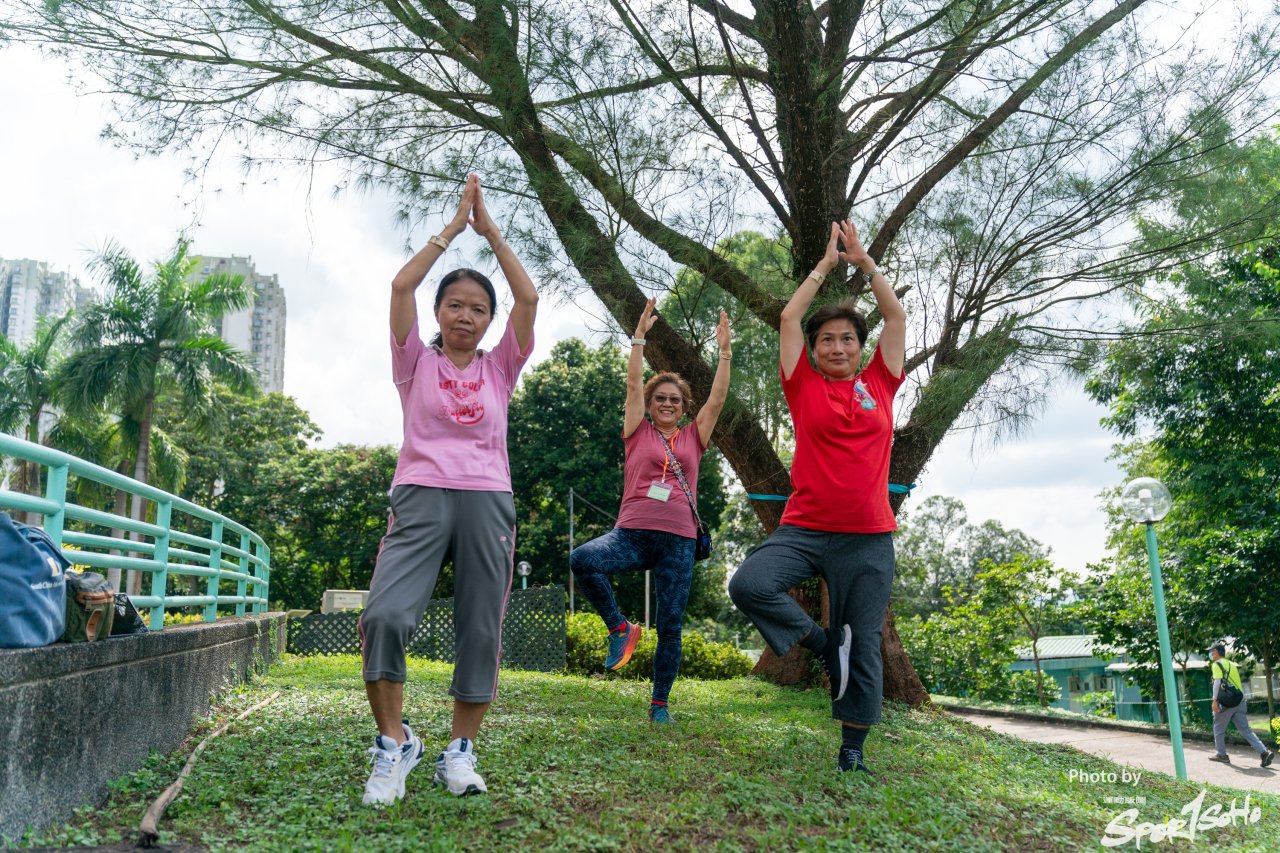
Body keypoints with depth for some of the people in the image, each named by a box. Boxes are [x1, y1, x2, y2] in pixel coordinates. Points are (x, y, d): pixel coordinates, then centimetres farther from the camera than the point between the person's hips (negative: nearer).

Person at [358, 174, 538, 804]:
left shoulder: (499, 368, 13)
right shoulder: (417, 363, 11)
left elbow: (528, 298, 3)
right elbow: (402, 285, -1)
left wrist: (490, 231, 5)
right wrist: (453, 226, 4)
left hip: (488, 502, 2)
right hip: (421, 495, -1)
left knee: (481, 630, 1)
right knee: (384, 615, -19)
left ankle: (460, 751, 15)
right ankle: (394, 742, -2)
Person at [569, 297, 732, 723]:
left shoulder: (693, 438, 13)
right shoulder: (638, 433, 10)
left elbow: (717, 397, 8)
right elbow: (633, 384, 5)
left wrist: (724, 350, 4)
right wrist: (640, 336, 2)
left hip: (678, 541, 1)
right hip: (632, 532, -1)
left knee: (671, 626, 3)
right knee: (582, 559, -29)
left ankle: (659, 702, 21)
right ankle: (619, 629, -8)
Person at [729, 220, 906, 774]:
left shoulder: (879, 385, 9)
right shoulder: (805, 388, 6)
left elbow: (896, 317, 11)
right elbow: (789, 318, 5)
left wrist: (864, 262, 14)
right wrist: (826, 263, 14)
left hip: (869, 538, 1)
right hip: (805, 528, 0)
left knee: (865, 649, 5)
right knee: (748, 585, -25)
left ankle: (852, 753, 21)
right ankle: (822, 644, -2)